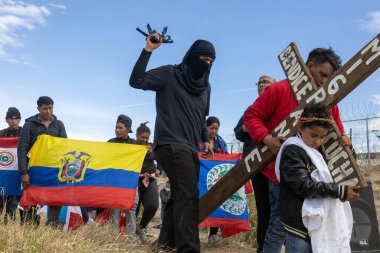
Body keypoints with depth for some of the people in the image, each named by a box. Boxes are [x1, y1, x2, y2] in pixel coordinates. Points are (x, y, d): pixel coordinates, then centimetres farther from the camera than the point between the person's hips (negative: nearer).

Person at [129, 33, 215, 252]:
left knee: (182, 195, 10)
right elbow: (136, 81, -14)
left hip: (190, 149, 8)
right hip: (171, 144, -8)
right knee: (189, 195, -20)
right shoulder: (169, 74, -2)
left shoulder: (206, 87, 17)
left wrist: (206, 139, 10)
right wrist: (148, 50, -17)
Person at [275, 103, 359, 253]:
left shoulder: (319, 151, 15)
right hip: (300, 223, -9)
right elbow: (303, 185, -21)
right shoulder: (292, 151, -13)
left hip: (320, 222, 9)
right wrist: (339, 191, -20)